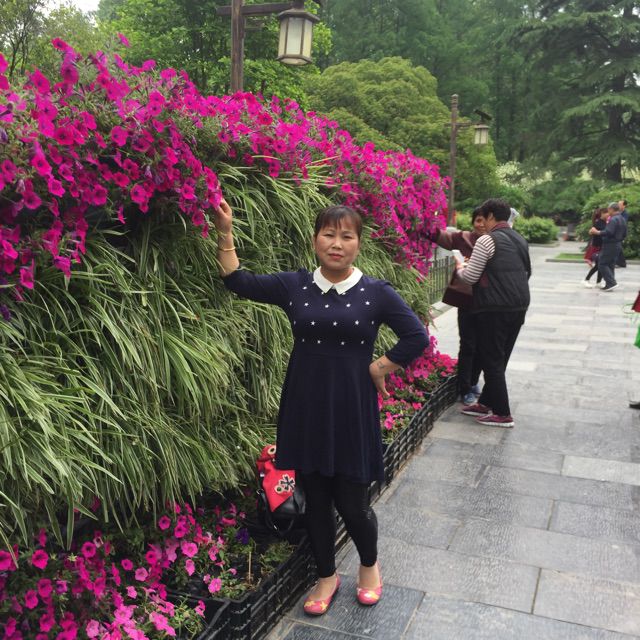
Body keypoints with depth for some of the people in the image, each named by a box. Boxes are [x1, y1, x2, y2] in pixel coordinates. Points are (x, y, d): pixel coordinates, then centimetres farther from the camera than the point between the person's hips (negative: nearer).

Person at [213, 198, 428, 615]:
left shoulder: (377, 293, -5)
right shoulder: (294, 286, 1)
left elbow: (417, 338, -4)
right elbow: (238, 281, 6)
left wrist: (378, 368, -5)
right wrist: (225, 233, -2)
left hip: (352, 408, -2)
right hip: (305, 407, 3)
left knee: (351, 502, 5)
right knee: (315, 498, 13)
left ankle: (370, 565, 37)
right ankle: (327, 576, 37)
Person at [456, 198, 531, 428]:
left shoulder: (487, 240, -10)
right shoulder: (520, 240, 14)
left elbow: (471, 277, -9)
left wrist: (460, 268, 12)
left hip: (495, 309, -8)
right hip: (519, 306, 8)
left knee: (492, 361, 1)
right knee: (500, 359, 16)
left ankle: (502, 414, 6)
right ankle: (486, 403, 26)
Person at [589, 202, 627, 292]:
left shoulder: (613, 219, -18)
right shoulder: (622, 220, 14)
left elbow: (608, 232, -27)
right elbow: (624, 234, 20)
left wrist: (596, 232, -19)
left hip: (610, 245, -10)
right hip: (618, 245, 10)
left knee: (602, 264, -6)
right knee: (610, 265, 15)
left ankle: (612, 283, -12)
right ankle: (609, 285, 15)